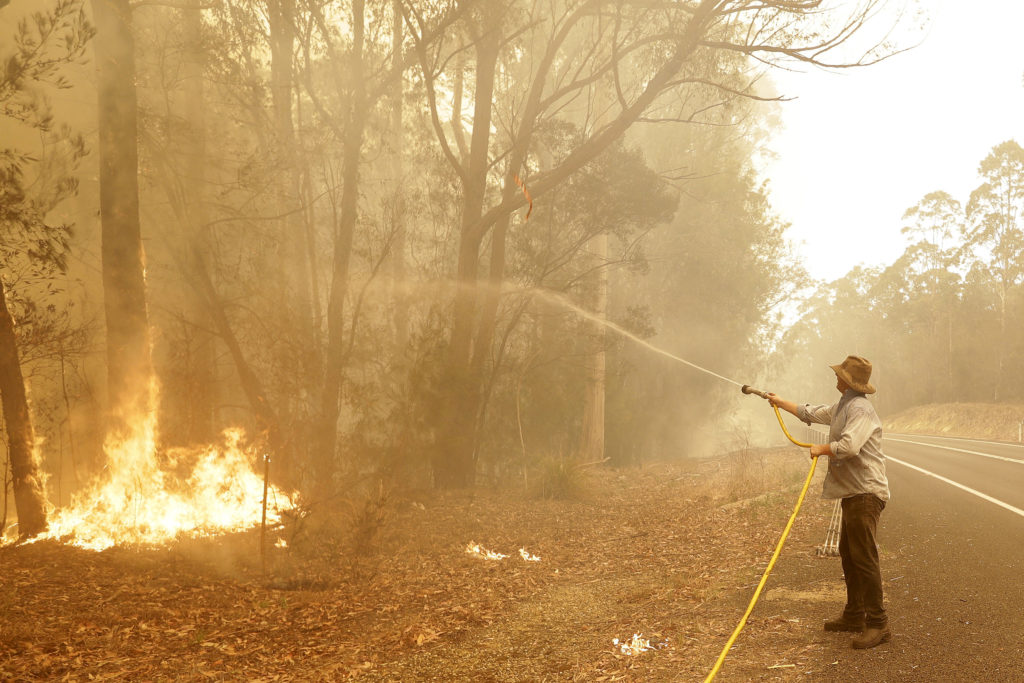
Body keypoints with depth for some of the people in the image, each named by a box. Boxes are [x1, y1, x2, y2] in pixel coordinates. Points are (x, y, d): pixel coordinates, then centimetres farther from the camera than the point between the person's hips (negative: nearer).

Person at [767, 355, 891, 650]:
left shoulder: (860, 409, -16)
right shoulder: (842, 407, 17)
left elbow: (848, 445, -30)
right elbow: (812, 413, 34)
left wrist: (821, 448, -13)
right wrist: (781, 402, 42)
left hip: (865, 493, -11)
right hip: (853, 493, 11)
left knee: (864, 557, -12)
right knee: (848, 553, 17)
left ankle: (877, 624, -10)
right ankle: (854, 615, 27)